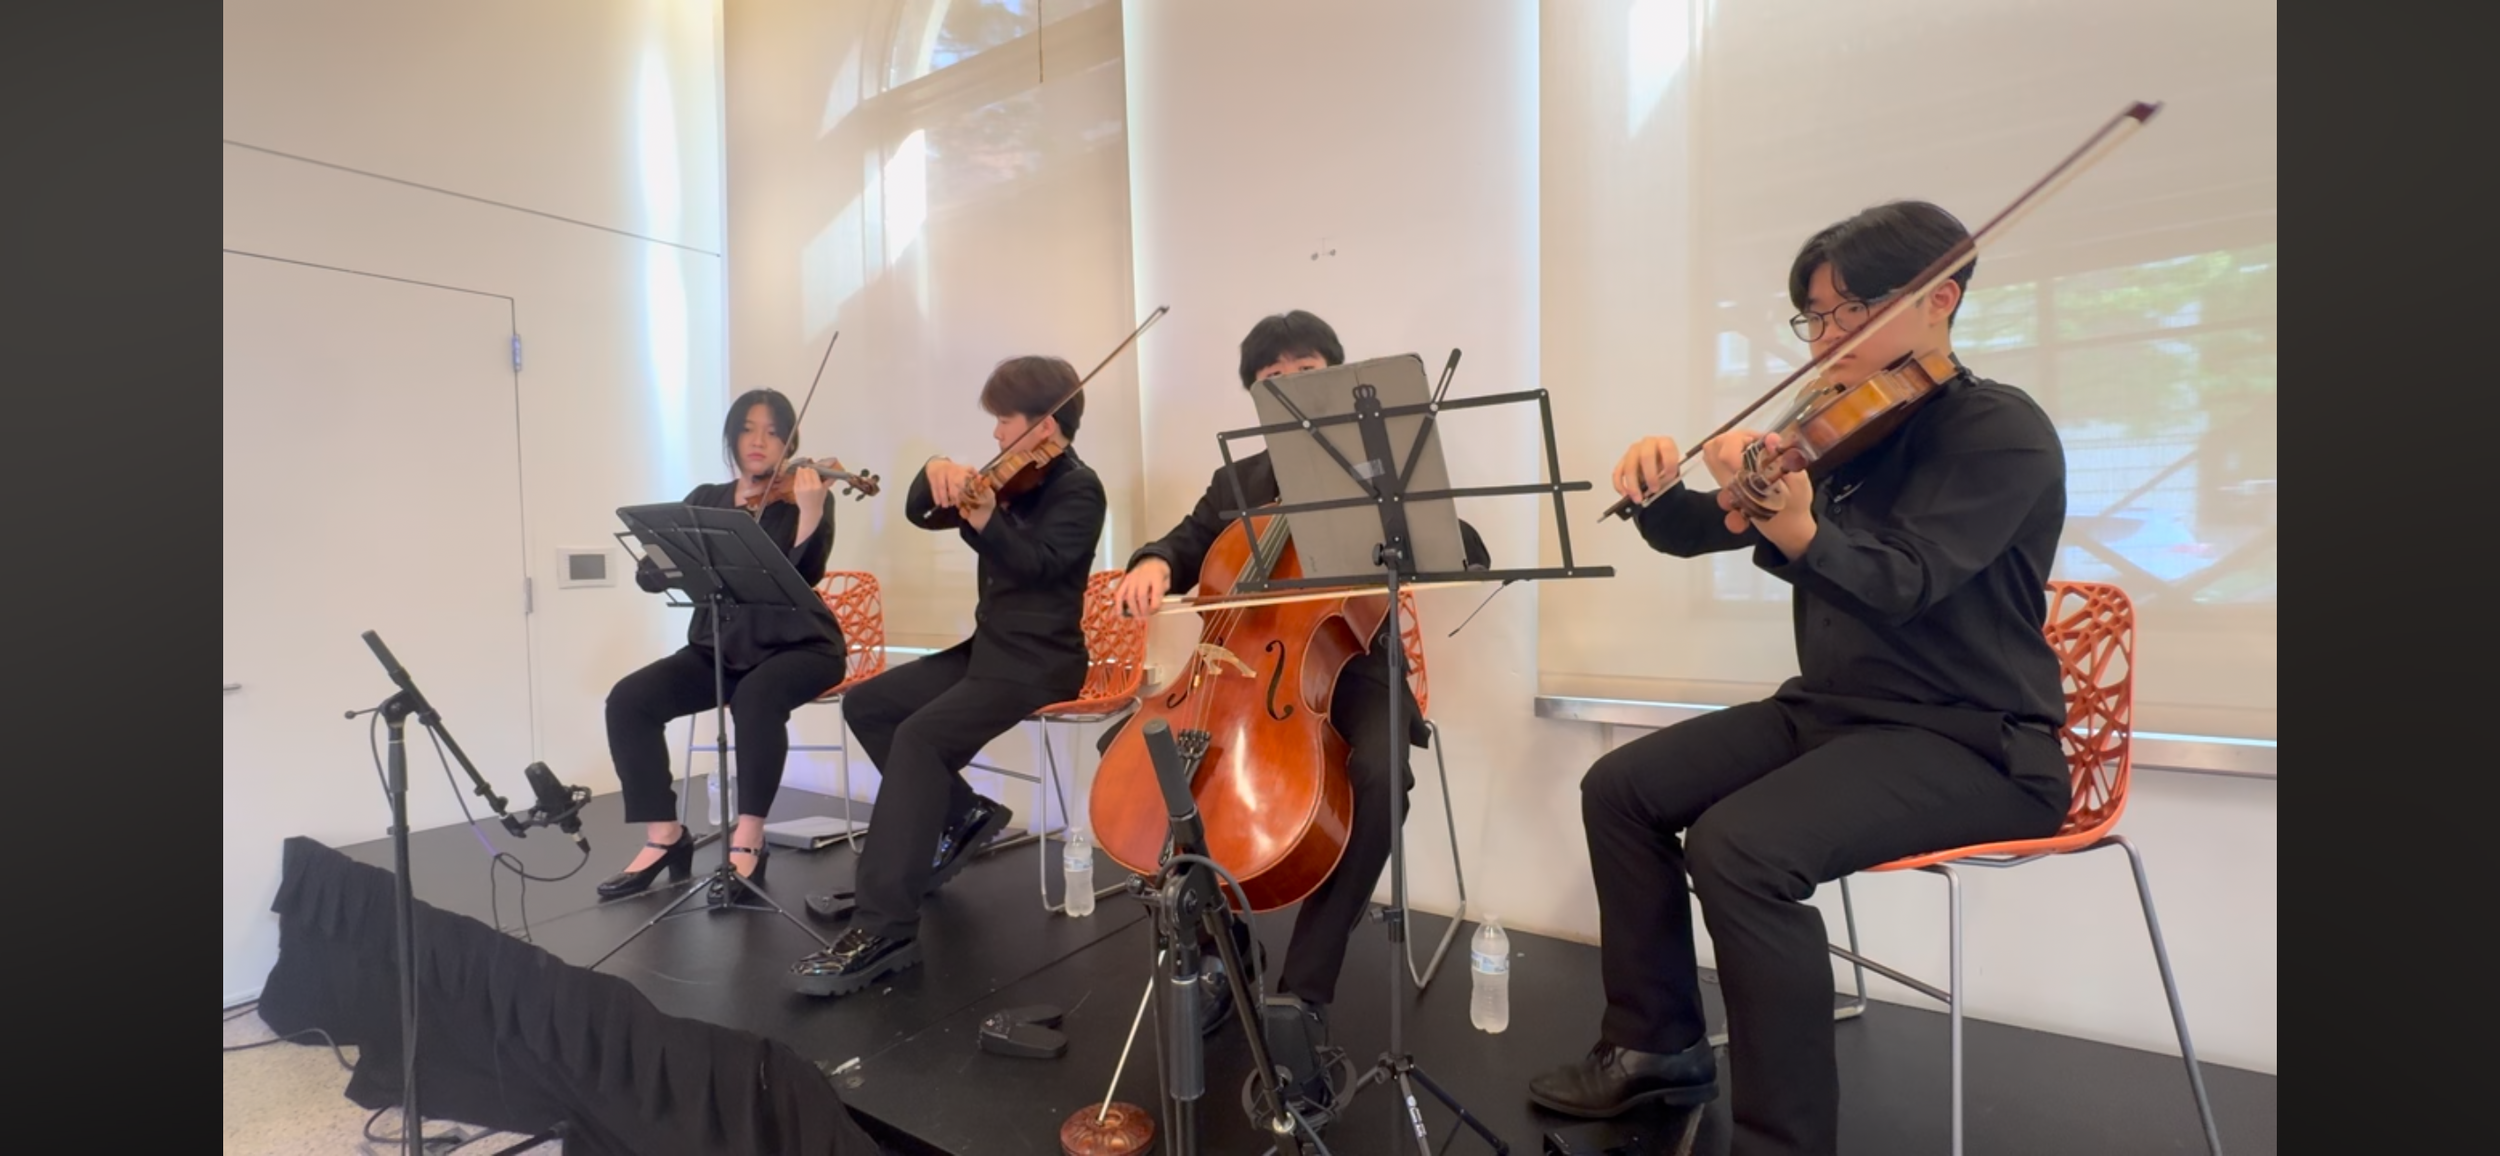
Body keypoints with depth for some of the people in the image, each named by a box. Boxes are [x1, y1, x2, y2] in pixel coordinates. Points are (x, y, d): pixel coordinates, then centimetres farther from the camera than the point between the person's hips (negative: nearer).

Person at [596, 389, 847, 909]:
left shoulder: (806, 496, -3)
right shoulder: (706, 500, 10)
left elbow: (804, 577, -19)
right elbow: (650, 574, 1)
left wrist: (809, 514, -35)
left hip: (798, 646, -5)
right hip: (720, 648, 5)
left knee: (756, 697, -36)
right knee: (629, 699, -16)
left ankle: (747, 845, -25)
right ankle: (664, 837, -5)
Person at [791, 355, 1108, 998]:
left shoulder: (1078, 488, -10)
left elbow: (1036, 566, -26)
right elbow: (922, 515, 10)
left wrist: (985, 520, -43)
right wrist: (936, 472, -11)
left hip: (1037, 660, -9)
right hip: (987, 647, 10)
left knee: (920, 736, -27)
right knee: (865, 703, 9)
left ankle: (885, 925, -25)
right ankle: (959, 815, 14)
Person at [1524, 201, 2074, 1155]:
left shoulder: (2001, 429, -10)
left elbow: (1904, 585, -25)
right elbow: (1696, 534, 8)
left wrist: (1799, 536, -45)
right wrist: (1658, 488, -14)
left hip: (1969, 740, -7)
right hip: (1833, 711, 8)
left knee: (1735, 845, -30)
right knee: (1622, 786, -1)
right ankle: (1657, 1043, 14)